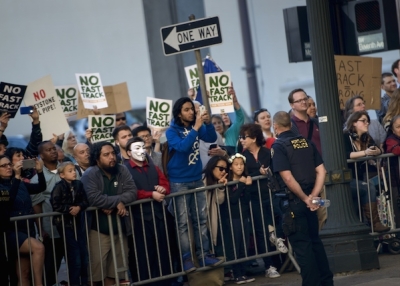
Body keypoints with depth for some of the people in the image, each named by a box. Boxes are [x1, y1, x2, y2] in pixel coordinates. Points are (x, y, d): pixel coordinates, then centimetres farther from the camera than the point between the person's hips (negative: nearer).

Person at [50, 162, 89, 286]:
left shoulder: (78, 184, 3)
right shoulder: (59, 187, -11)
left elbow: (85, 201, 4)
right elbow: (55, 205, -16)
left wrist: (79, 207, -14)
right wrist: (69, 209, -16)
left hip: (78, 222, 5)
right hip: (66, 223, -5)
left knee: (84, 255, 10)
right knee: (74, 257, -3)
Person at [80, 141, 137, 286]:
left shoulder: (122, 170, 3)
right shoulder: (90, 175, -12)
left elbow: (132, 192, -8)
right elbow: (93, 199, -26)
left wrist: (110, 204, -20)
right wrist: (117, 201, -18)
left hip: (119, 229, 5)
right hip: (98, 230, -5)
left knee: (114, 269, 14)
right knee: (96, 269, -4)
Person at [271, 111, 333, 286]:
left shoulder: (278, 146, -11)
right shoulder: (307, 142, 8)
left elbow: (288, 178, -20)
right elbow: (321, 171, 3)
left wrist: (305, 199, -11)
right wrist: (312, 196, -2)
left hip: (293, 201, -6)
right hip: (307, 198, 6)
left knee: (302, 245, 1)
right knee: (315, 240, 18)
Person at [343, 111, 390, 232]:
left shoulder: (366, 137, 13)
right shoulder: (345, 136, -8)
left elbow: (379, 150, 1)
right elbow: (344, 155, -24)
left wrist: (375, 151, -22)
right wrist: (364, 153, -30)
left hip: (358, 178, 7)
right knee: (369, 188, -23)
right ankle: (374, 223, -21)